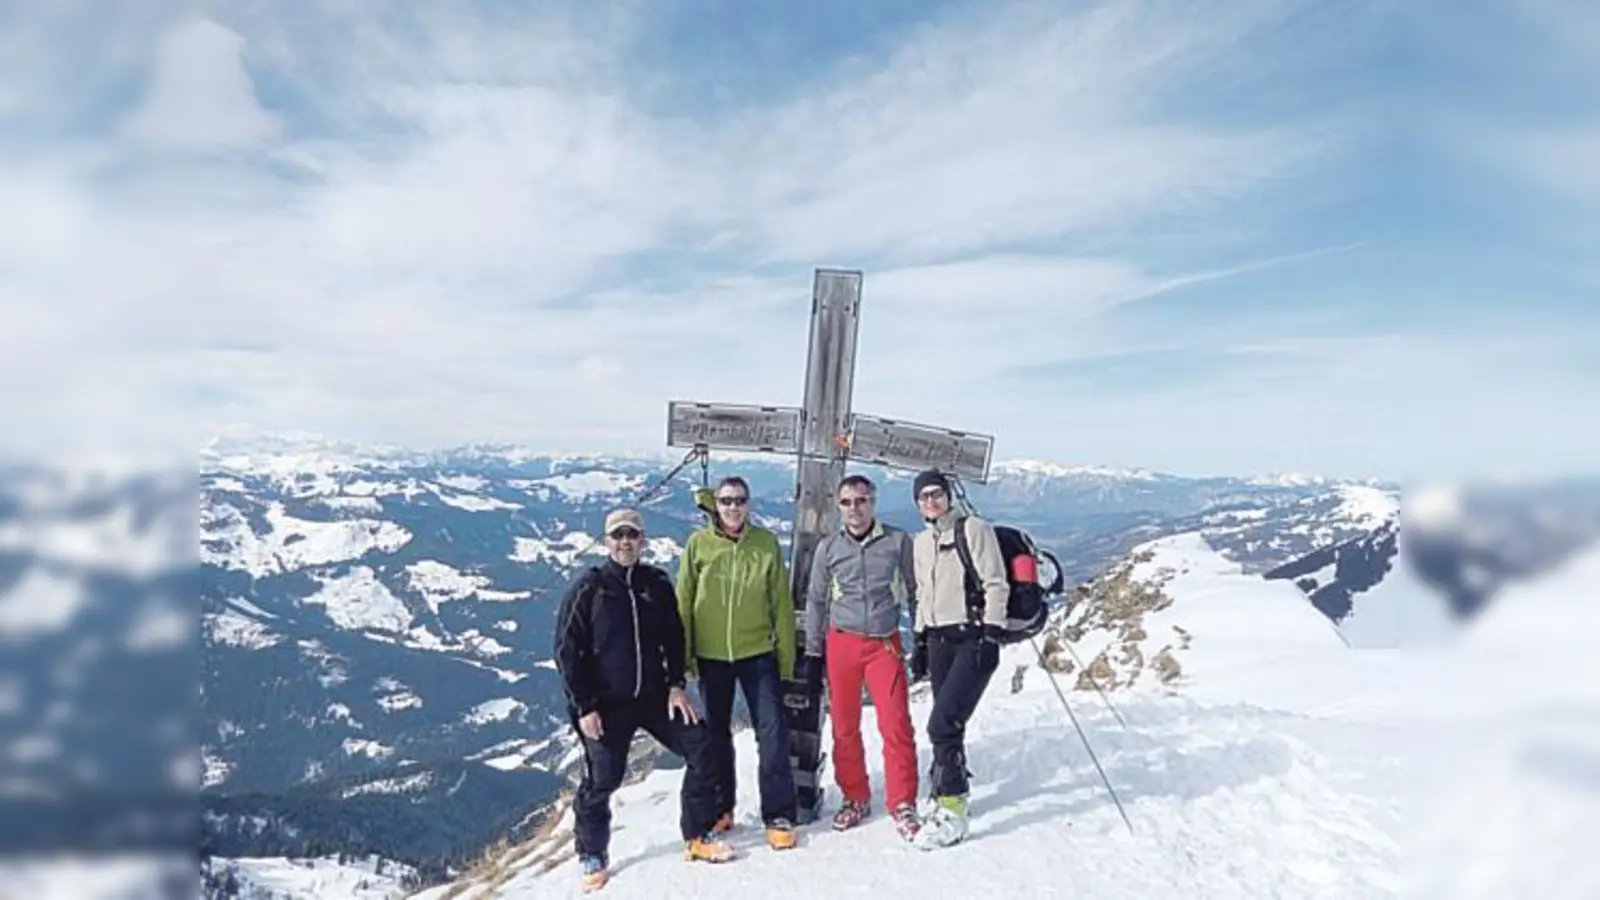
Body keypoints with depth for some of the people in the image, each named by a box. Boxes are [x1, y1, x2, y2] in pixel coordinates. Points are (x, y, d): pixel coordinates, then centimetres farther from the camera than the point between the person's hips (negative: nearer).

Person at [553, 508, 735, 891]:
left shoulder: (657, 583, 3)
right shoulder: (588, 587, -8)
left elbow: (673, 637, 11)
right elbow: (567, 651, -7)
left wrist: (676, 684, 0)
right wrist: (584, 706, -11)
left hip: (656, 695, 4)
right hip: (607, 703, -4)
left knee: (703, 750, -2)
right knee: (601, 780, 0)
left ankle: (698, 837, 14)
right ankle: (592, 857, 25)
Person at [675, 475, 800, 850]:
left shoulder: (766, 543, -3)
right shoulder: (698, 544, -3)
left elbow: (781, 602, 0)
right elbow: (683, 602, 1)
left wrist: (786, 655, 0)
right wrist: (684, 654, 0)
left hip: (758, 653, -1)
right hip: (711, 655, 1)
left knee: (772, 733, -2)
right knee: (716, 734, 15)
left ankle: (779, 815, 11)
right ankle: (719, 809, 32)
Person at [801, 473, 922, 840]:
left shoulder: (898, 541, -1)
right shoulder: (828, 547, 3)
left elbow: (915, 592, 7)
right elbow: (816, 601, 10)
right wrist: (813, 653, 10)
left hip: (886, 644, -2)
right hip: (841, 643, 2)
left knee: (896, 725, -7)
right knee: (845, 727, 9)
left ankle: (902, 804, 8)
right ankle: (855, 798, 26)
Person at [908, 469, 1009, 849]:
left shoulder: (974, 529, -5)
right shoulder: (921, 542, 15)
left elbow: (995, 585, -9)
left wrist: (991, 637, -15)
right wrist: (920, 642, 18)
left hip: (974, 638, -6)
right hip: (940, 641, 6)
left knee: (943, 723, -14)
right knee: (949, 725, 7)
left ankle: (951, 807, -4)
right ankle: (946, 796, 21)